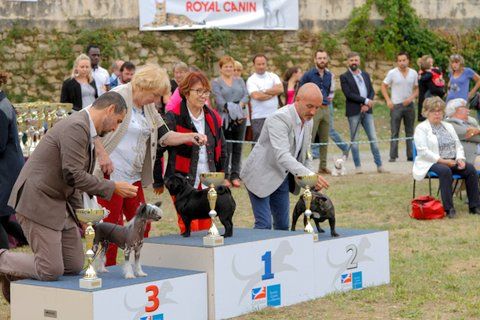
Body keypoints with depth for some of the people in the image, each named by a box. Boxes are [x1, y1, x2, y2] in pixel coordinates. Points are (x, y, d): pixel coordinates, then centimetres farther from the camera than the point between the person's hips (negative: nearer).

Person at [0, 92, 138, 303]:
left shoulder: (84, 129, 15)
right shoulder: (76, 127, -18)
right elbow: (73, 175, -24)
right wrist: (112, 188, -15)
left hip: (60, 204, 10)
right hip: (37, 204, -10)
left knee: (74, 265, 9)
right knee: (51, 271, -10)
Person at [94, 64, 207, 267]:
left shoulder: (148, 107, 16)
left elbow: (163, 136, 18)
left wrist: (190, 137, 4)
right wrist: (102, 154, -21)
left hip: (134, 176, 8)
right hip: (111, 173, -8)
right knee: (111, 224, -4)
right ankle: (108, 268, 4)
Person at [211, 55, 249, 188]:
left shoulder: (239, 81, 17)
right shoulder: (216, 82, 4)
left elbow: (246, 96, 6)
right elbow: (219, 100, -8)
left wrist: (240, 105, -13)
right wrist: (230, 109, -19)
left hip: (240, 118, 4)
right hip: (225, 119, -4)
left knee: (237, 148, 4)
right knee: (226, 149, -5)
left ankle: (235, 175, 10)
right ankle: (224, 176, 0)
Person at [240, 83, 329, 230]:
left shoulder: (308, 121, 2)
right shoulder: (279, 118, -25)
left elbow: (304, 156, 13)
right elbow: (282, 156, -37)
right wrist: (309, 175, -47)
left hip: (282, 178, 8)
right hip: (261, 176, -8)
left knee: (283, 225, 9)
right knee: (264, 226, -13)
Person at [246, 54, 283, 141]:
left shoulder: (273, 76, 12)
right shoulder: (251, 80, -1)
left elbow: (281, 89, -5)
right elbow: (256, 96, -17)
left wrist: (264, 91, -9)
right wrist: (273, 92, -5)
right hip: (259, 117, -4)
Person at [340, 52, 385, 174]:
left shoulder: (366, 75, 16)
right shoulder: (344, 77, 0)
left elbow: (372, 91, 11)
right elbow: (348, 94, -11)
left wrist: (367, 105, -6)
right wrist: (365, 100, -12)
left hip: (367, 110, 4)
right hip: (353, 112, -4)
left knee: (373, 138, 2)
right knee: (354, 140, 1)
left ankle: (379, 165, 4)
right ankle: (358, 166, 6)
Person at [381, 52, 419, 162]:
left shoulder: (414, 73, 5)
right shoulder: (392, 73, -3)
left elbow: (416, 89, 9)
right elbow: (384, 86, 2)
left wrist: (411, 98, -9)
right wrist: (388, 100, -8)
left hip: (409, 105, 3)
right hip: (396, 105, -3)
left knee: (410, 131, 8)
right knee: (394, 132, -2)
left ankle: (411, 155, 13)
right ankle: (393, 156, 0)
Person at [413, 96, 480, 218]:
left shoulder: (448, 126, 20)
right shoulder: (421, 128, -1)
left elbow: (458, 145, 17)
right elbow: (423, 151, -13)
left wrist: (460, 159, -5)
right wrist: (443, 161, -19)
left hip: (452, 162, 6)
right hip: (432, 163, -6)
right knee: (445, 171, -38)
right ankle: (448, 208, -34)